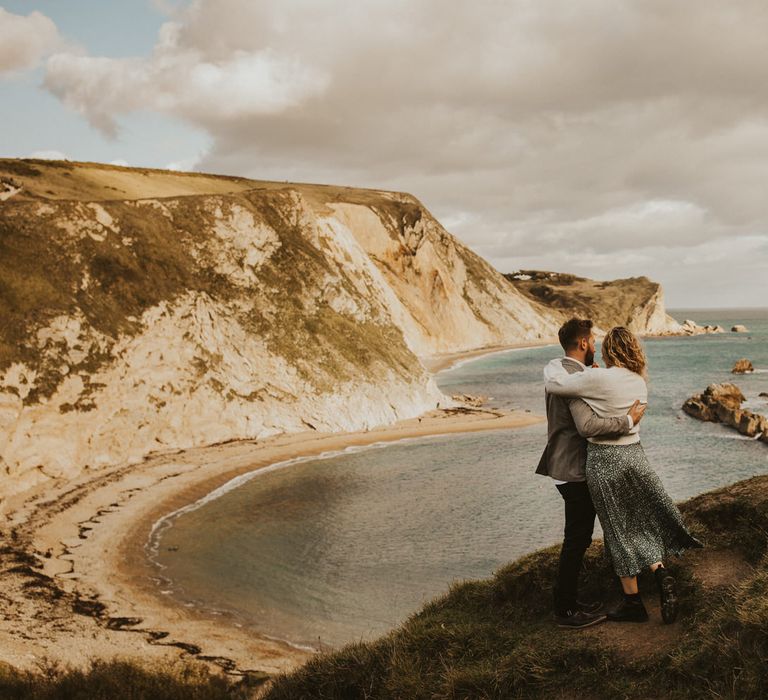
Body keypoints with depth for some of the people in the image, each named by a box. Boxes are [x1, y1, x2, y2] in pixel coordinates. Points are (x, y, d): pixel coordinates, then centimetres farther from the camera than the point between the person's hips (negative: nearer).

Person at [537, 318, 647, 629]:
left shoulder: (558, 371, 13)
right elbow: (587, 425, -32)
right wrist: (628, 421, -24)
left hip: (566, 466, 11)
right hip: (575, 471, -11)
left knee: (577, 538, 18)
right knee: (576, 540, -2)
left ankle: (566, 600, 27)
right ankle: (566, 611, 6)